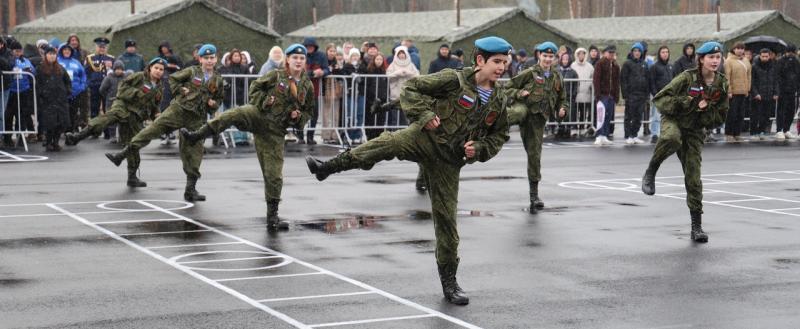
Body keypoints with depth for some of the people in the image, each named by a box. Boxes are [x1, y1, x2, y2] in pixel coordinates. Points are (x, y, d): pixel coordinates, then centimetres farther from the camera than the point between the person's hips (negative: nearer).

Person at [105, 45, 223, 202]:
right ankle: (122, 154, -10)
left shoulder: (218, 80, 10)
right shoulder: (192, 71, 3)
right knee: (153, 128, -14)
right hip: (179, 108, -2)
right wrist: (180, 90, -4)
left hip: (197, 118, 2)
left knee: (195, 151, 0)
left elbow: (219, 98, 23)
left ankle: (191, 189, 7)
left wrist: (214, 104, 3)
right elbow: (173, 78, 10)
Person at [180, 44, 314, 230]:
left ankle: (272, 216, 9)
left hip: (275, 131, 2)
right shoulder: (276, 76, 1)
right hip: (259, 115, -2)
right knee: (233, 115, -35)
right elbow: (255, 88, 9)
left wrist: (298, 117, -1)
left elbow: (309, 111, 20)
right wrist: (265, 102, -8)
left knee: (274, 174, 0)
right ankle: (195, 137, -31)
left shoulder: (307, 86, 8)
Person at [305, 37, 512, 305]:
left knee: (446, 216, 5)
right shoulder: (455, 80, -10)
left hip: (450, 159, 4)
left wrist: (479, 148, -1)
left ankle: (448, 281, 15)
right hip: (427, 136, -4)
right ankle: (328, 167, -34)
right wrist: (425, 114, -20)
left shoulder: (499, 100, 4)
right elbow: (411, 89, -7)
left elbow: (500, 135, 17)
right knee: (389, 143, -35)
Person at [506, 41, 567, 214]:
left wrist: (562, 109, 4)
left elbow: (562, 99, 26)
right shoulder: (529, 73, 0)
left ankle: (534, 196, 15)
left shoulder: (557, 77, 13)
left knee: (534, 155, 5)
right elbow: (509, 89, 2)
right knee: (518, 113, -42)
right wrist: (519, 93, -19)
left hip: (538, 118, 3)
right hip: (525, 105, -3)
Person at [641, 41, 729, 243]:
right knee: (672, 138, -41)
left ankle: (697, 226, 7)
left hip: (695, 130, 3)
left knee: (693, 177, -1)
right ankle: (651, 172, -16)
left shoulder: (722, 85, -2)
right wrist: (684, 103, -24)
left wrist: (706, 109, -14)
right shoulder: (688, 78, -14)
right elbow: (660, 99, -12)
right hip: (672, 121, -3)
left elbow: (719, 118, 6)